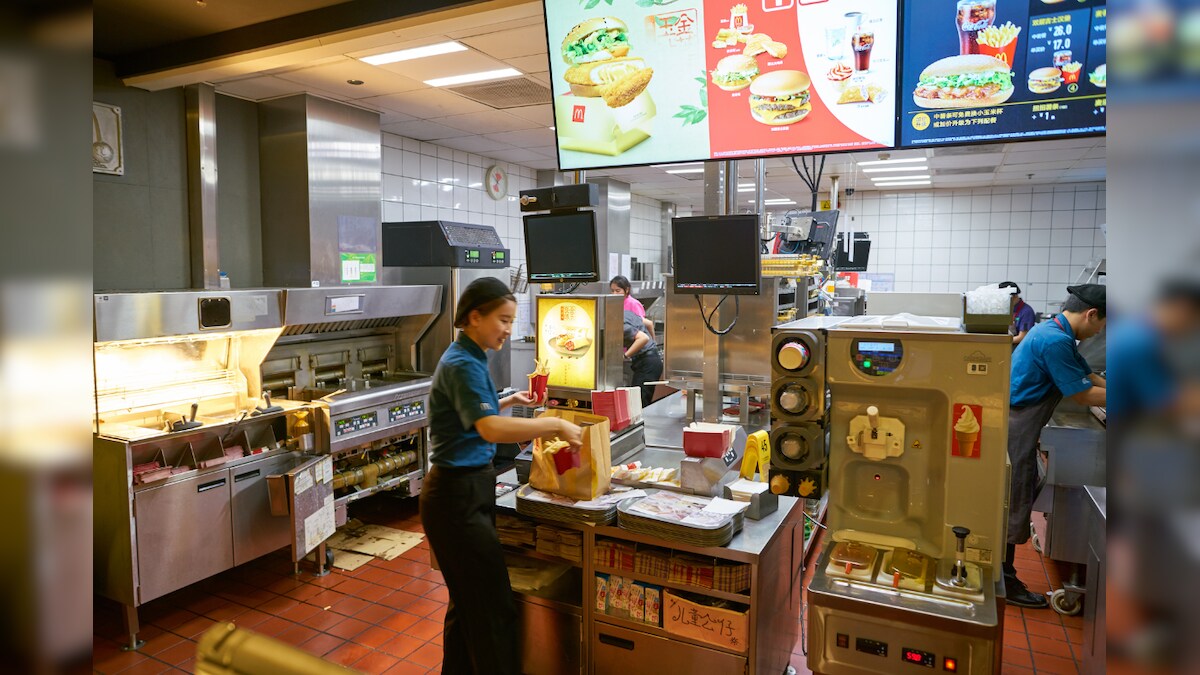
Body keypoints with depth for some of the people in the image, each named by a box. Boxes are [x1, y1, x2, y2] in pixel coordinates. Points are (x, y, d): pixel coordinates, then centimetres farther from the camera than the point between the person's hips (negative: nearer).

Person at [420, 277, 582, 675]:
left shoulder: (468, 359, 11)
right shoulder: (462, 365, -19)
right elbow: (490, 429, -33)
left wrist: (508, 401, 15)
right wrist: (554, 425, -27)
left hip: (468, 490, 10)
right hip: (457, 496, -10)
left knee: (468, 600, 20)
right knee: (493, 608, -3)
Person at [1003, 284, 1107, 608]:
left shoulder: (1054, 333, 12)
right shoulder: (1055, 341, -20)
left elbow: (1088, 377, 20)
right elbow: (1083, 394, -16)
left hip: (1016, 426, 10)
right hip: (1015, 430, -10)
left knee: (1015, 500, 17)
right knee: (1014, 504, 0)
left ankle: (1002, 572, 29)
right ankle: (1004, 582, 12)